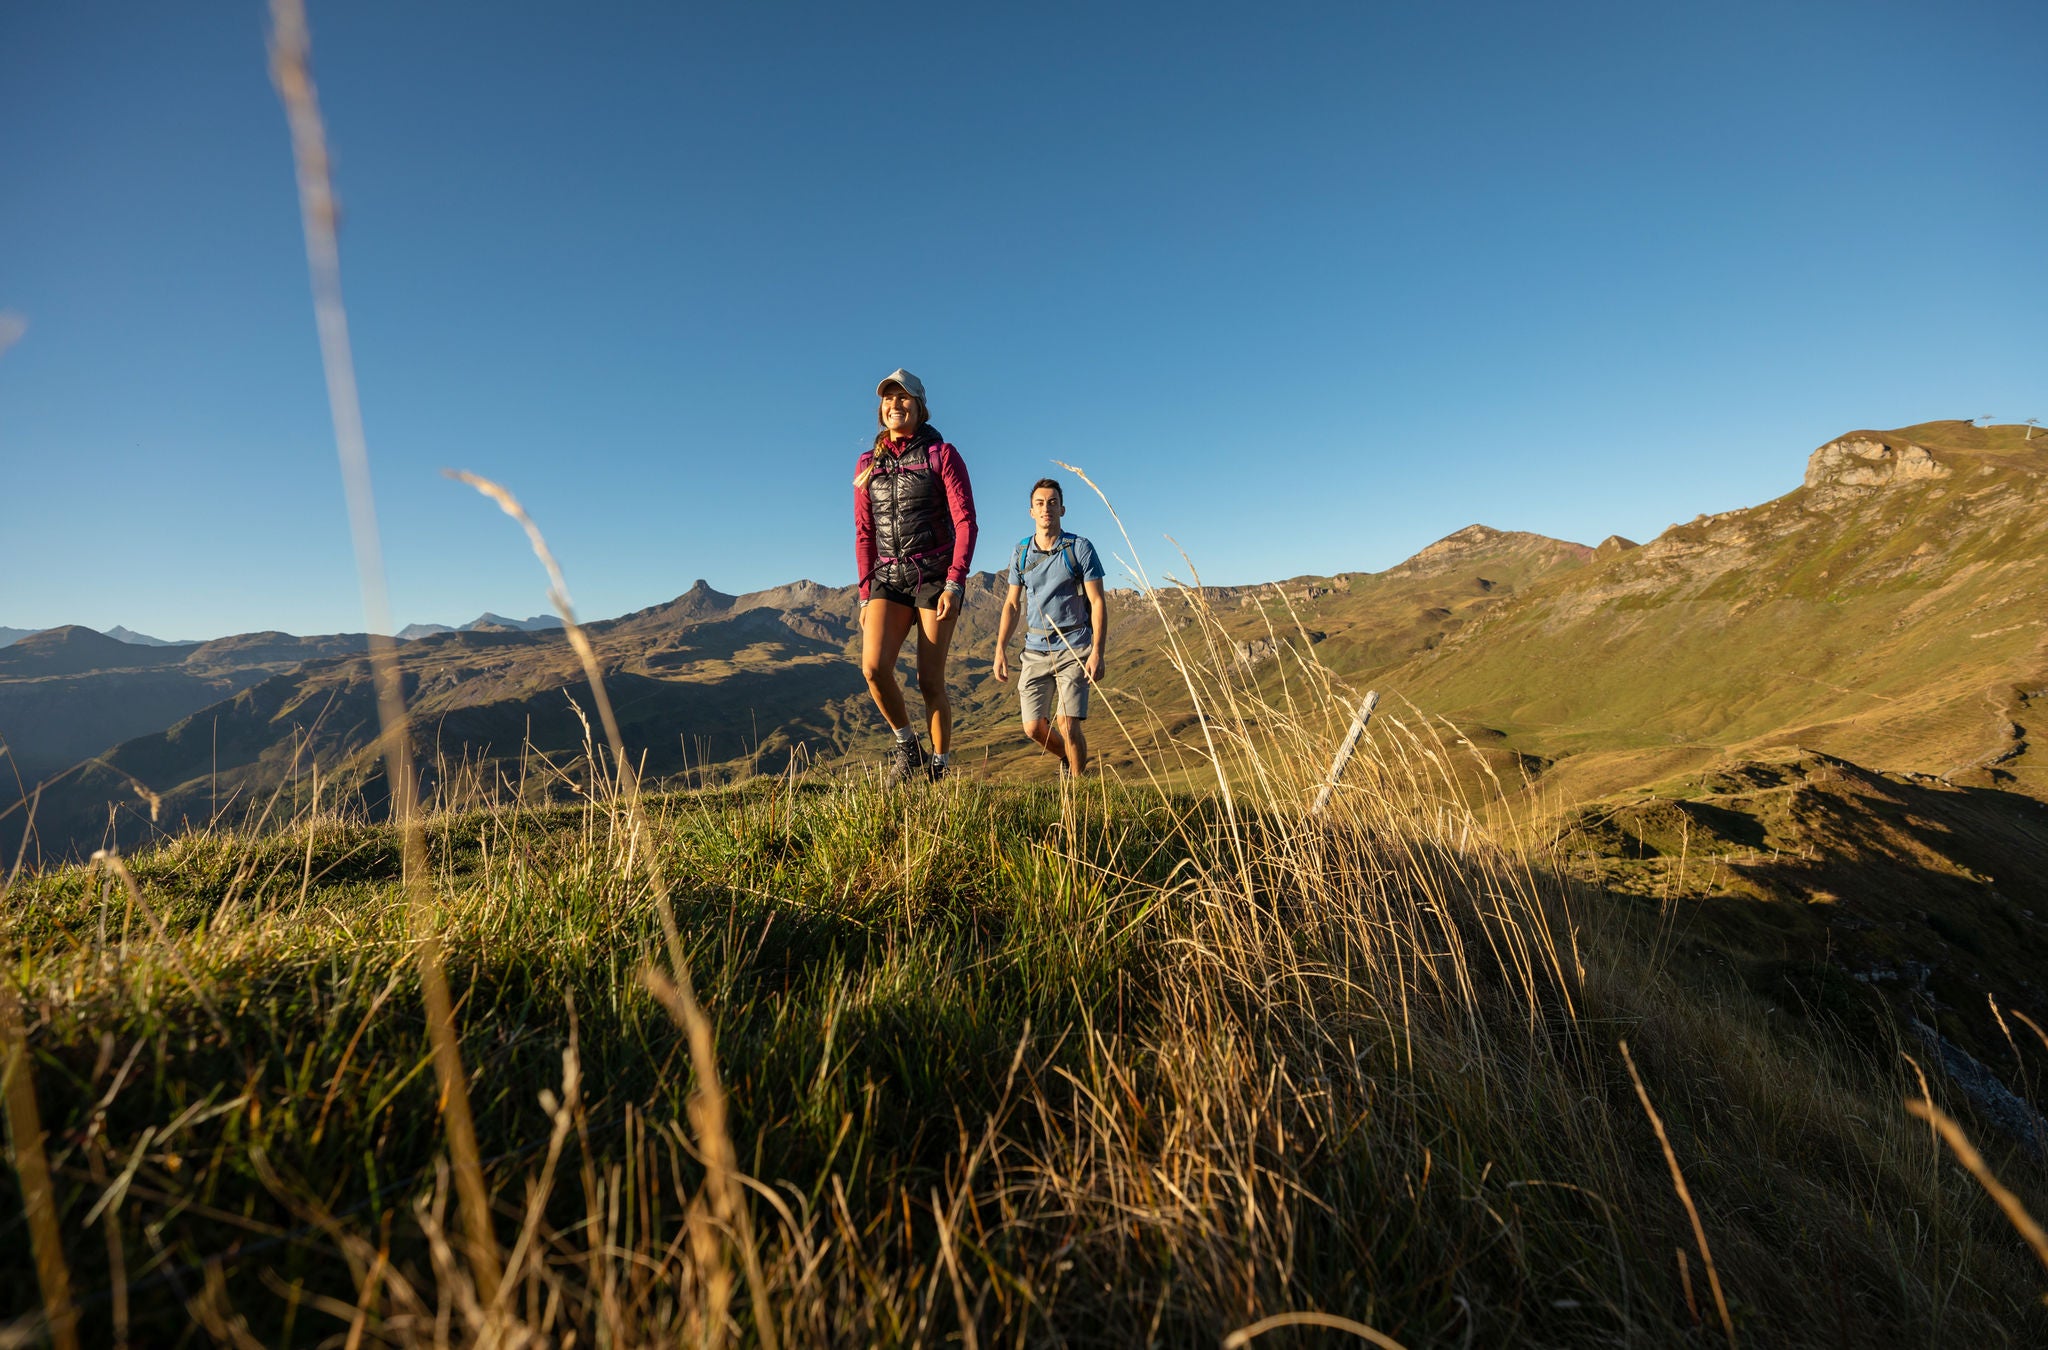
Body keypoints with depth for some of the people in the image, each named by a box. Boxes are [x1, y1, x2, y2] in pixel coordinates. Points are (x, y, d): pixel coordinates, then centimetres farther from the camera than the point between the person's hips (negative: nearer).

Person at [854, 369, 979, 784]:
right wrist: (867, 594, 8)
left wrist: (954, 583, -16)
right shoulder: (867, 465, 12)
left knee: (930, 679, -5)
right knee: (874, 666, -17)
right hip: (888, 577, 4)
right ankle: (906, 743, 6)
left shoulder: (942, 454, 1)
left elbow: (965, 521, -6)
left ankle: (940, 768, 11)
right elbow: (864, 534, 14)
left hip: (936, 575, -3)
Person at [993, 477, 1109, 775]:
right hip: (1035, 649, 4)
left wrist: (1097, 652, -15)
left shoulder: (1080, 549, -3)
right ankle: (1067, 759, 33)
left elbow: (1098, 603, -6)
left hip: (1073, 649, -4)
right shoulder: (1021, 552, 8)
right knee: (1033, 727, 1)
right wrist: (1000, 649, 5)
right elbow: (1012, 603, 14)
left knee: (1068, 725, -11)